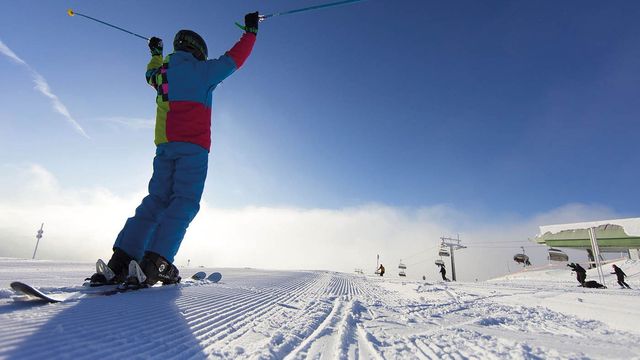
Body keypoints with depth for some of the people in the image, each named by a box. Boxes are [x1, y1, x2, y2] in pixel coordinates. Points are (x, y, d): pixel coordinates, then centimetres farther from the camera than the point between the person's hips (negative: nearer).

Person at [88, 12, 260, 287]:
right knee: (184, 202, -9)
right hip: (193, 145, -6)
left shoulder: (163, 72, 23)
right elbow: (234, 59, 13)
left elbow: (151, 74, 47)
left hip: (164, 145, 7)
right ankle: (157, 261, -20)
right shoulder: (201, 70, 6)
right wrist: (250, 31, 27)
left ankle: (119, 263, -2)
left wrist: (155, 53, 66)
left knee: (157, 200, 5)